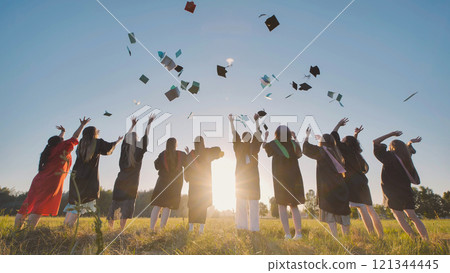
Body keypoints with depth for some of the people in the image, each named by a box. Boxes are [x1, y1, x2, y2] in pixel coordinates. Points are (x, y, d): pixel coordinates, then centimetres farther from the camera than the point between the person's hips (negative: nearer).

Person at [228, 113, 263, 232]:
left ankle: (254, 228, 0)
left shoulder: (254, 147, 13)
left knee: (253, 203, -2)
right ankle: (241, 227, 1)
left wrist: (257, 121, -4)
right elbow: (234, 135, 0)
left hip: (252, 177, 1)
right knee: (241, 202, -2)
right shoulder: (239, 147, 11)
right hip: (241, 176, -1)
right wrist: (231, 122, -10)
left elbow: (257, 135, 4)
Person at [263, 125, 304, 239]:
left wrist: (265, 137, 39)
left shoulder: (274, 144, -2)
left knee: (282, 206, 2)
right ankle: (298, 232, 6)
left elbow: (264, 145, 21)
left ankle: (287, 234, -5)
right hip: (294, 178, 3)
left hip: (280, 179, -2)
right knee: (294, 206, 12)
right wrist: (295, 139, 29)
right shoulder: (293, 143, 3)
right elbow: (299, 154, 25)